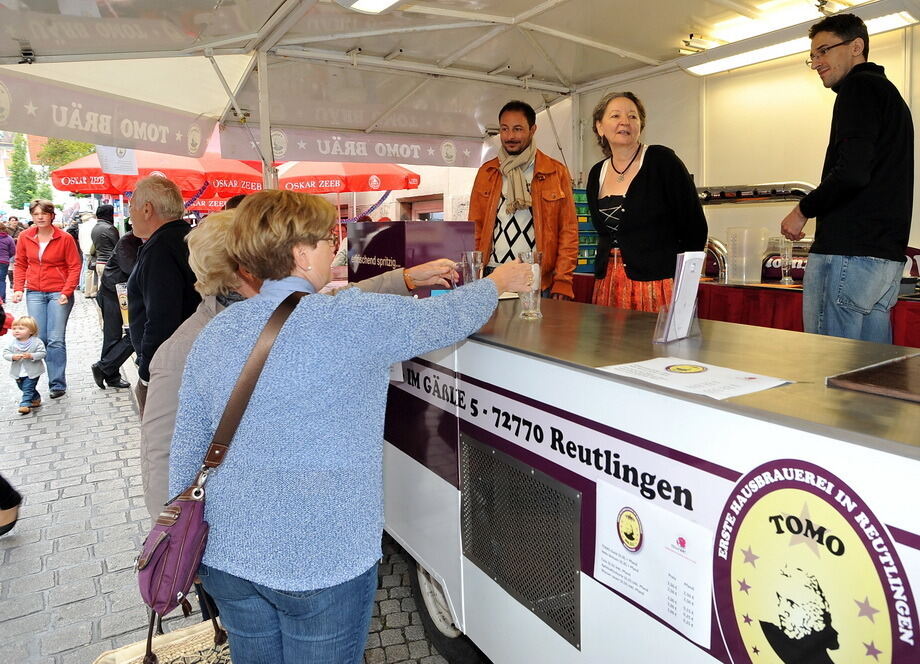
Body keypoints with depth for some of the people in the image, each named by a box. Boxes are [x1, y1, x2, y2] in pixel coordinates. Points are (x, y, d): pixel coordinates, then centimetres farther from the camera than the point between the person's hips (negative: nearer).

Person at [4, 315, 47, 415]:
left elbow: (42, 353, -15)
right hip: (18, 372, 6)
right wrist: (13, 357, -22)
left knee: (28, 389, -9)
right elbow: (5, 353, -2)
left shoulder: (36, 342, -13)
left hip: (32, 372, -6)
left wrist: (31, 356, -29)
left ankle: (25, 404, -5)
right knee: (23, 388, 20)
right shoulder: (13, 343, -2)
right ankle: (36, 398, 38)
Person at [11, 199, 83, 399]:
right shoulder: (25, 237, 5)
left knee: (55, 340, -6)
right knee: (38, 339, 2)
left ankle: (57, 384, 3)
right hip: (34, 293, 3)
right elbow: (21, 264, 13)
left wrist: (66, 292, -12)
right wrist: (18, 289, 2)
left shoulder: (65, 238, -5)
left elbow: (75, 266, -4)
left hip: (59, 293, -3)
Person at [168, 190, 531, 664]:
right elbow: (451, 317, -3)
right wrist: (498, 282, 18)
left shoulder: (214, 334, 0)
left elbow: (186, 450, 5)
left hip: (227, 556, 6)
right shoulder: (358, 321, -17)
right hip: (323, 562, -5)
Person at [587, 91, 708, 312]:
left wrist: (681, 282, -3)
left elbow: (696, 227, -4)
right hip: (608, 285, 5)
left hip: (657, 284, -5)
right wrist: (603, 272, 15)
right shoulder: (597, 174, 11)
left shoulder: (662, 160, -5)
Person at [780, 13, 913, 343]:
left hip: (848, 253, -10)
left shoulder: (859, 87, -5)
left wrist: (804, 210, -5)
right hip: (888, 256, 10)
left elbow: (851, 173, -18)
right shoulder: (889, 93, 25)